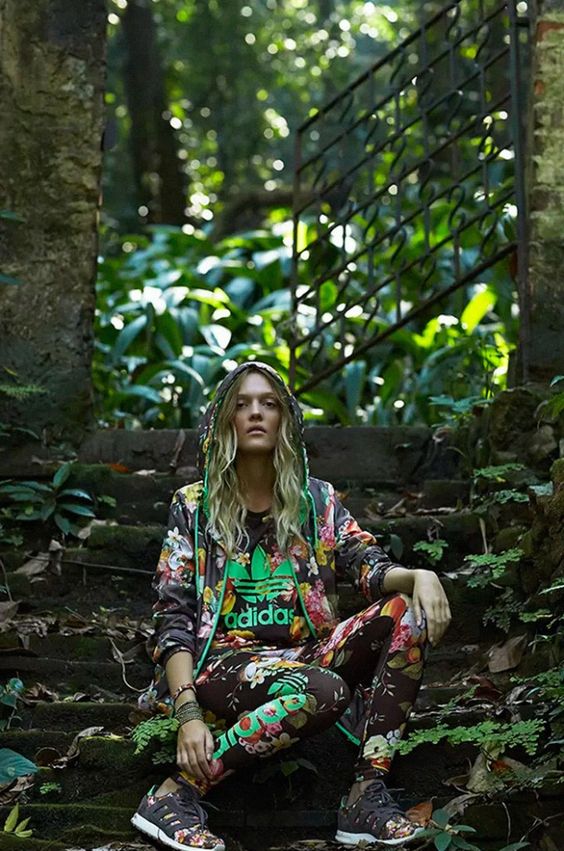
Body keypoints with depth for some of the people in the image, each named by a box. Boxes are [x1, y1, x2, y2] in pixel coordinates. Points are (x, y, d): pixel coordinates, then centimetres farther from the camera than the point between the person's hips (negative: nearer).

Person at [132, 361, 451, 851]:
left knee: (409, 614, -20)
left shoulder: (317, 500, 13)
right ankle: (173, 797, -28)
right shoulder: (194, 506, 3)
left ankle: (367, 797, -26)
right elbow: (174, 620, -3)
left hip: (306, 656, 4)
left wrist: (418, 576, -24)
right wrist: (188, 714, -17)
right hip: (224, 661, -4)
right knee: (324, 692, -36)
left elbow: (370, 568, 0)